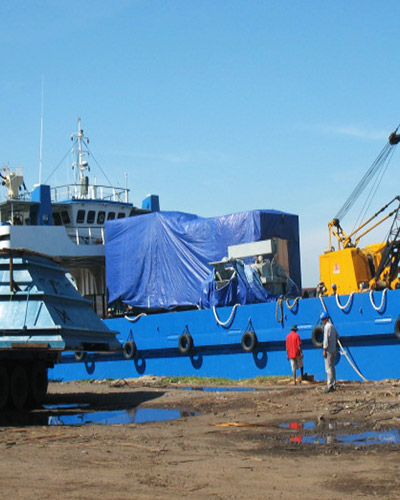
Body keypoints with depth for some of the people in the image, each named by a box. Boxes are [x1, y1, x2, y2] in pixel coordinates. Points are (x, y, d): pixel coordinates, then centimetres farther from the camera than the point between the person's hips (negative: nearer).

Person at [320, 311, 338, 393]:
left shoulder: (327, 326, -12)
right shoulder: (332, 326, 16)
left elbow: (326, 338, -17)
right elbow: (336, 336, 25)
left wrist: (324, 350, -16)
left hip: (329, 350, -9)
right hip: (334, 349, 9)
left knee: (328, 368, -10)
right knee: (332, 368, 13)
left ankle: (330, 386, -13)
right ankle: (333, 385, 14)